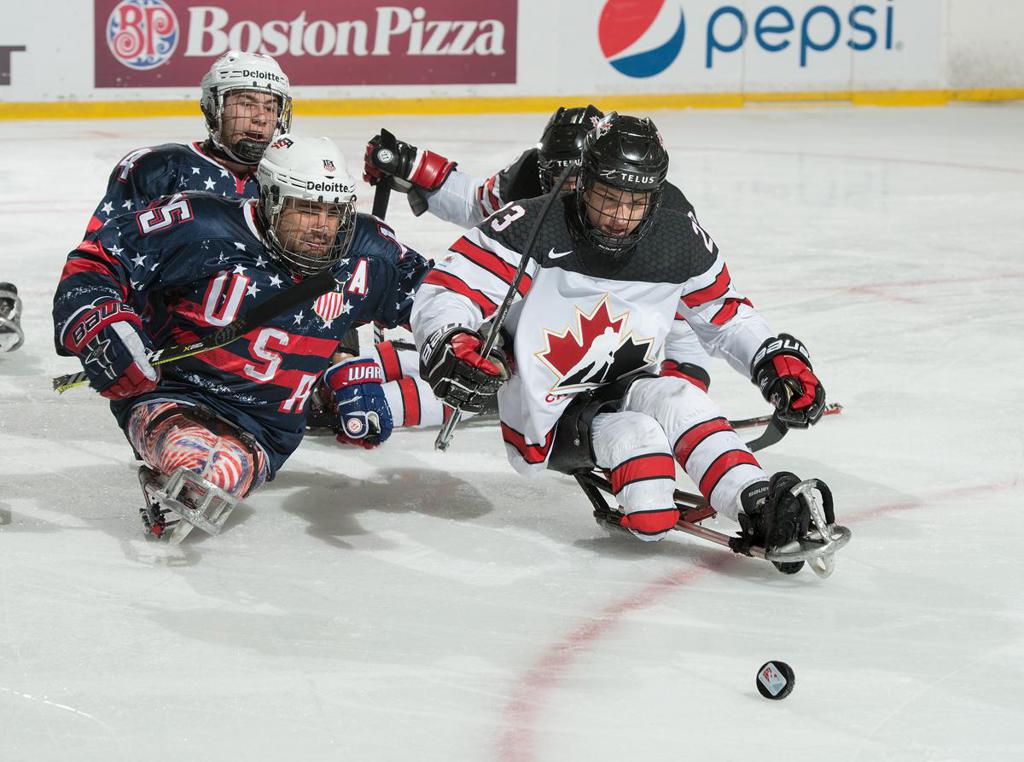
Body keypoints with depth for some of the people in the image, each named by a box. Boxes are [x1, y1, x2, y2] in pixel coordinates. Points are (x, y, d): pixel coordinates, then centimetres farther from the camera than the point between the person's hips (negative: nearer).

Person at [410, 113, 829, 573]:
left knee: (675, 399, -30)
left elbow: (725, 316, 12)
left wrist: (778, 360, -1)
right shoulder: (533, 229, -19)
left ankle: (758, 507, -43)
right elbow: (442, 295, -20)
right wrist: (449, 345, -41)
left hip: (627, 388, 3)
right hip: (544, 424, -3)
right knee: (634, 435, -33)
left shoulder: (682, 244, -6)